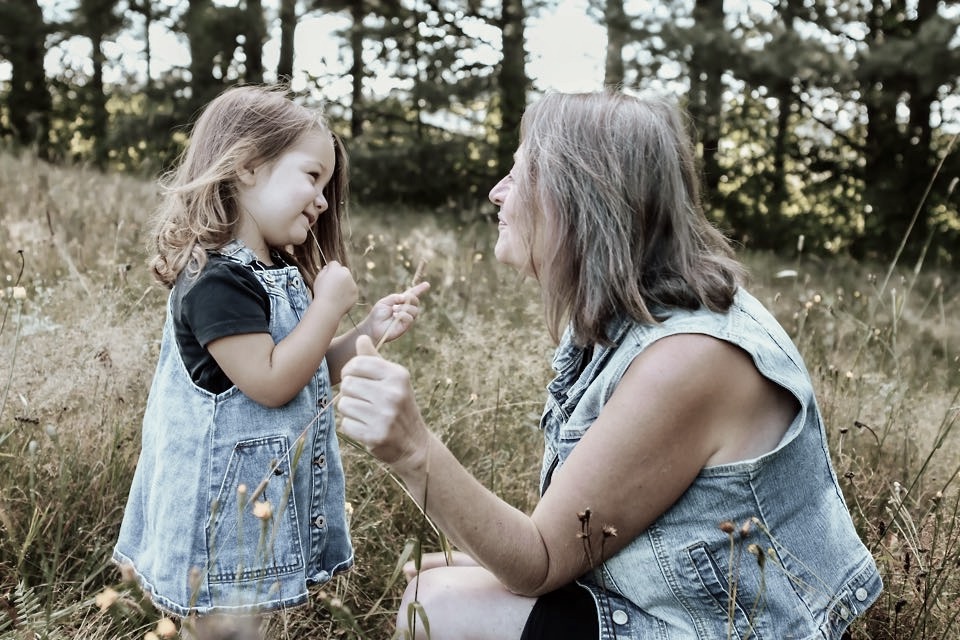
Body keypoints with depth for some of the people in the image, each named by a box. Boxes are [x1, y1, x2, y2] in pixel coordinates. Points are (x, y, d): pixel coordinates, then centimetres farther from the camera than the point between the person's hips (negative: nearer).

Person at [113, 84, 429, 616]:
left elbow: (311, 372, 16)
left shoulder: (280, 272, 8)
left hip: (276, 490, 9)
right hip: (230, 503, -9)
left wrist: (368, 332, 0)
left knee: (258, 616, 20)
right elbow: (269, 384, -25)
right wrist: (331, 305, -19)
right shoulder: (216, 278, -21)